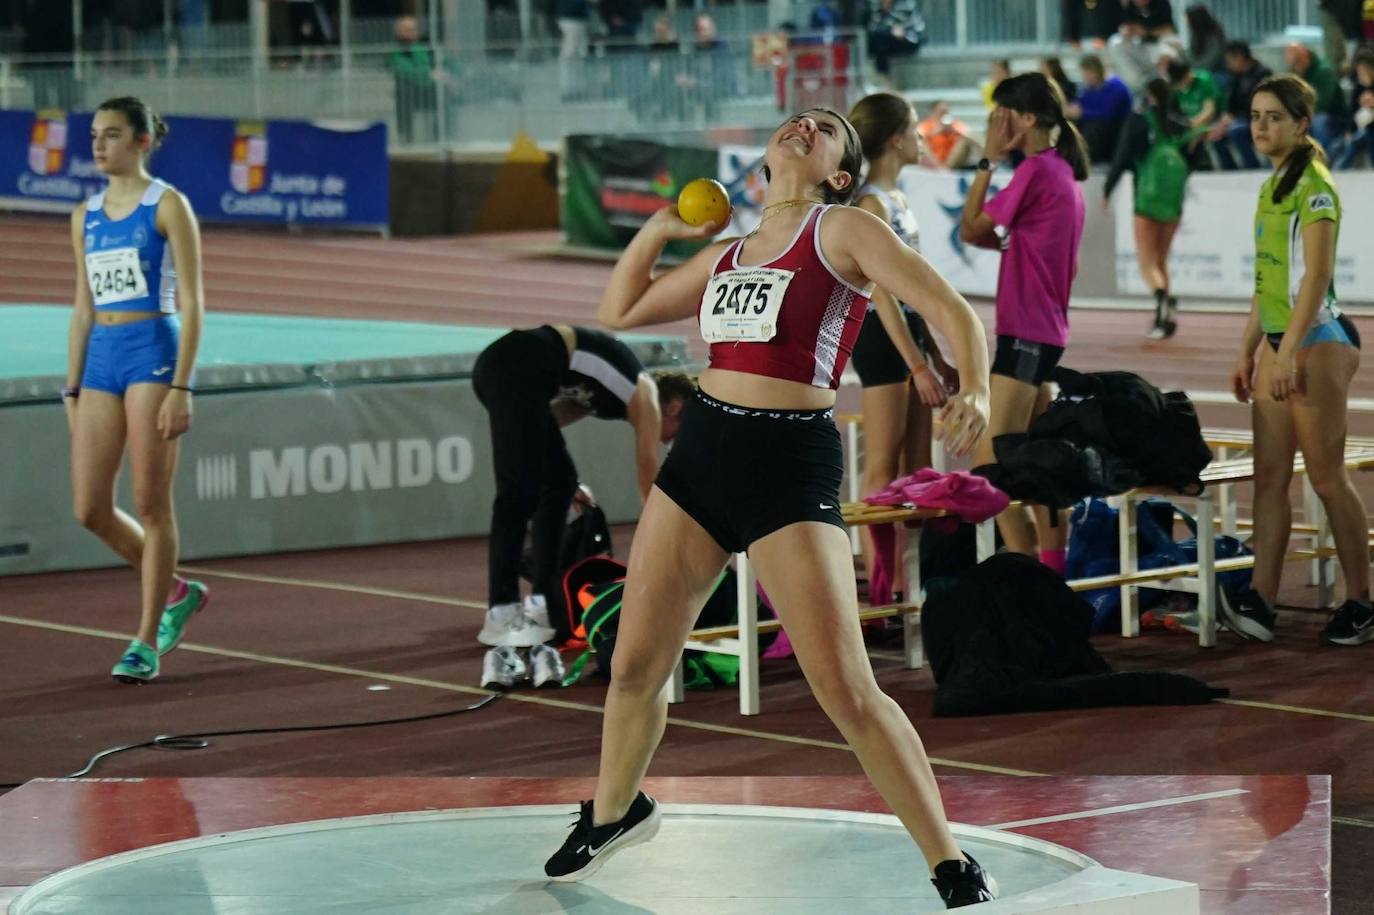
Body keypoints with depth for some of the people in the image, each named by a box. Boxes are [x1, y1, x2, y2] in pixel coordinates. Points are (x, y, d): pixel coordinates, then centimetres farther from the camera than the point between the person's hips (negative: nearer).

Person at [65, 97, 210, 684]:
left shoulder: (167, 206, -4)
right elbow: (83, 309, 17)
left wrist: (181, 387, -16)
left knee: (150, 504, -4)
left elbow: (191, 303, -9)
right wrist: (72, 389, 13)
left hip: (154, 352, -6)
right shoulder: (86, 216, 13)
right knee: (90, 510, 2)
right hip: (101, 358, 6)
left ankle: (147, 643, 3)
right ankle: (175, 592, 24)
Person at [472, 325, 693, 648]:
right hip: (516, 369, -9)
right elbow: (650, 491, 13)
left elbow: (535, 423, 30)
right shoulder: (647, 400, 8)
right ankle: (499, 617, -14)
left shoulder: (625, 389, 29)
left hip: (501, 365, 9)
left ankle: (543, 602, 15)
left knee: (558, 481, 14)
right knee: (520, 492, -10)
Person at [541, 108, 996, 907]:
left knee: (847, 692, -11)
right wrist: (657, 229, 18)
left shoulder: (844, 229, -2)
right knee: (636, 663, 13)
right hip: (702, 449, 6)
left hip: (792, 460, -6)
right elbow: (620, 314, 28)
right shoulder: (726, 253, 16)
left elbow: (952, 310, -11)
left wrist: (975, 393, -29)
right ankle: (614, 810, 39)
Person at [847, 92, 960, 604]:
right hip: (880, 337, -9)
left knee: (917, 469, 10)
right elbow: (883, 292, -18)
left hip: (908, 332, 9)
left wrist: (938, 359, 19)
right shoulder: (870, 203, -14)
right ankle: (877, 589, -3)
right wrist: (918, 365, -20)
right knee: (883, 471, -6)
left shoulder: (895, 199, 15)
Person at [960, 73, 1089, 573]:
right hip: (1049, 330, 10)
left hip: (1025, 333, -10)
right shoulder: (1063, 171, 15)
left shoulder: (1035, 170, -14)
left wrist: (988, 160, -4)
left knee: (990, 463, -12)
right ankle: (1053, 568, 18)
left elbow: (970, 229, -9)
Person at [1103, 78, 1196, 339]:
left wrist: (1107, 190, 5)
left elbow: (1122, 158, -6)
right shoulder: (1180, 123, 7)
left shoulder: (1139, 120, -4)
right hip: (1174, 199, 5)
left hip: (1148, 197, -5)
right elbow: (1190, 162, 11)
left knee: (1147, 262, -4)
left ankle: (1163, 296, -33)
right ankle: (1164, 318, 12)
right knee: (1161, 260, 16)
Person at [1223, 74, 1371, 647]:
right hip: (1278, 341, 9)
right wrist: (1247, 352, 18)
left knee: (1327, 476, -4)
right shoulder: (1273, 187, 15)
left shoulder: (1314, 187, -12)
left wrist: (1289, 352, -25)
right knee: (1269, 475, 3)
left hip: (1317, 338, -9)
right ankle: (1259, 604, 0)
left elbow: (1316, 276, -20)